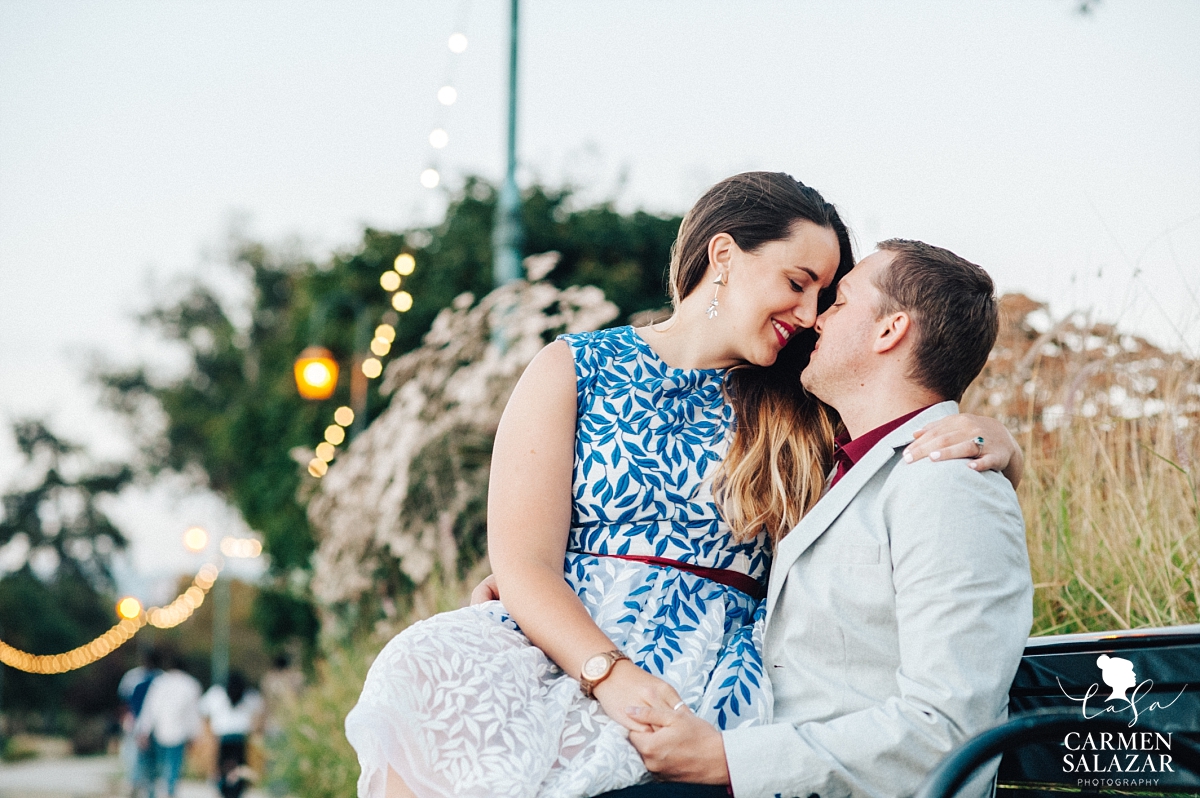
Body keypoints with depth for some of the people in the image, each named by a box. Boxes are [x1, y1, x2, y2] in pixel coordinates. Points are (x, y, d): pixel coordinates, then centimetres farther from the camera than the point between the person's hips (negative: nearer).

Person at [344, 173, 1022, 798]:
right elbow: (522, 565, -1)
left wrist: (992, 439, -5)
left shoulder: (807, 411, 17)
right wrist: (608, 671, -18)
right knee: (420, 671, -34)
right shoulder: (573, 370, 9)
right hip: (561, 647, 1)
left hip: (708, 668, 0)